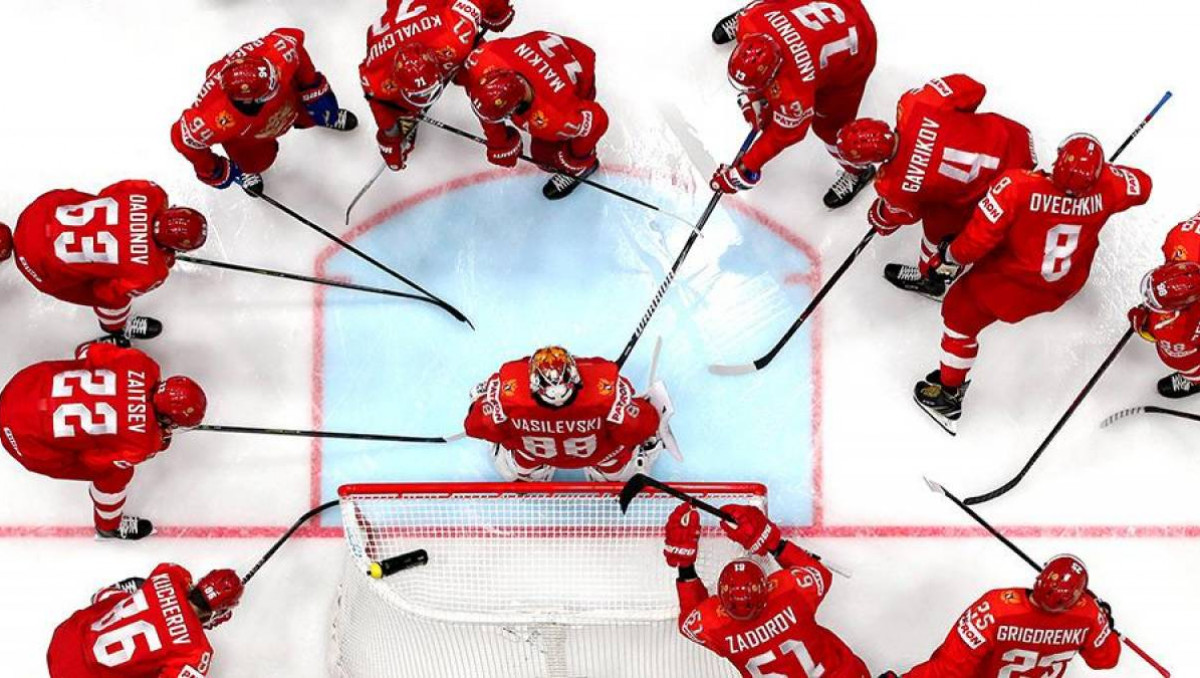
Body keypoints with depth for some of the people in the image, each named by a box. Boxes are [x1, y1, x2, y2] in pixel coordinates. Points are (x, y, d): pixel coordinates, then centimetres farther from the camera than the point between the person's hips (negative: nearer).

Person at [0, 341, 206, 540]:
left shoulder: (142, 365, -16)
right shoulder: (144, 443, -26)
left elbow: (88, 351, -2)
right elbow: (94, 459, -8)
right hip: (25, 439, -6)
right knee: (116, 472, 8)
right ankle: (110, 526, 36)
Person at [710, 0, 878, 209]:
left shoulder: (793, 91, -42)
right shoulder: (751, 21, -32)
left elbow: (784, 133, -25)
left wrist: (745, 170, -18)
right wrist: (753, 96, -7)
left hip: (852, 52, -5)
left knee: (828, 124, 0)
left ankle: (858, 170, 28)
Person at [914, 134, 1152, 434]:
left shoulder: (1018, 186, -36)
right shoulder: (1105, 188, -23)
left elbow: (979, 236, -29)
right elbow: (1142, 186, -1)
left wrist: (952, 256, -10)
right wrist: (1106, 170, 11)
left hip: (1011, 286, -5)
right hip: (1067, 285, 5)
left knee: (959, 313, 16)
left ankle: (949, 393, 27)